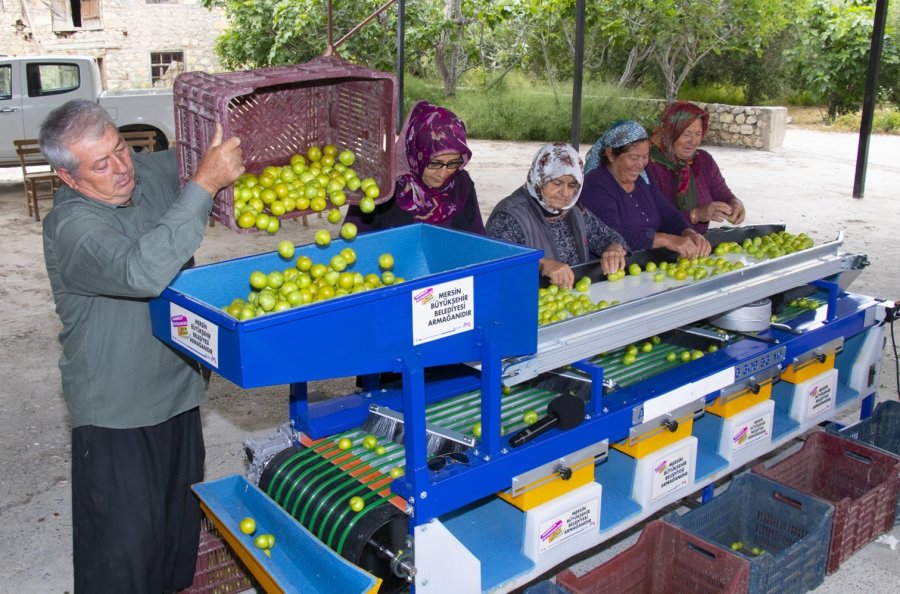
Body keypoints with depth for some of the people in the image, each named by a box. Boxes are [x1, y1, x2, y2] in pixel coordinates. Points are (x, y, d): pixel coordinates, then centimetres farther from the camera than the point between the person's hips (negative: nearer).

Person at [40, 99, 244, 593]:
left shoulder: (152, 170, -4)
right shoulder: (71, 226, -25)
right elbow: (144, 271, -42)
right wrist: (206, 182, -40)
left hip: (177, 385, 7)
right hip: (115, 411, -7)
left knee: (179, 519, 23)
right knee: (126, 539, 4)